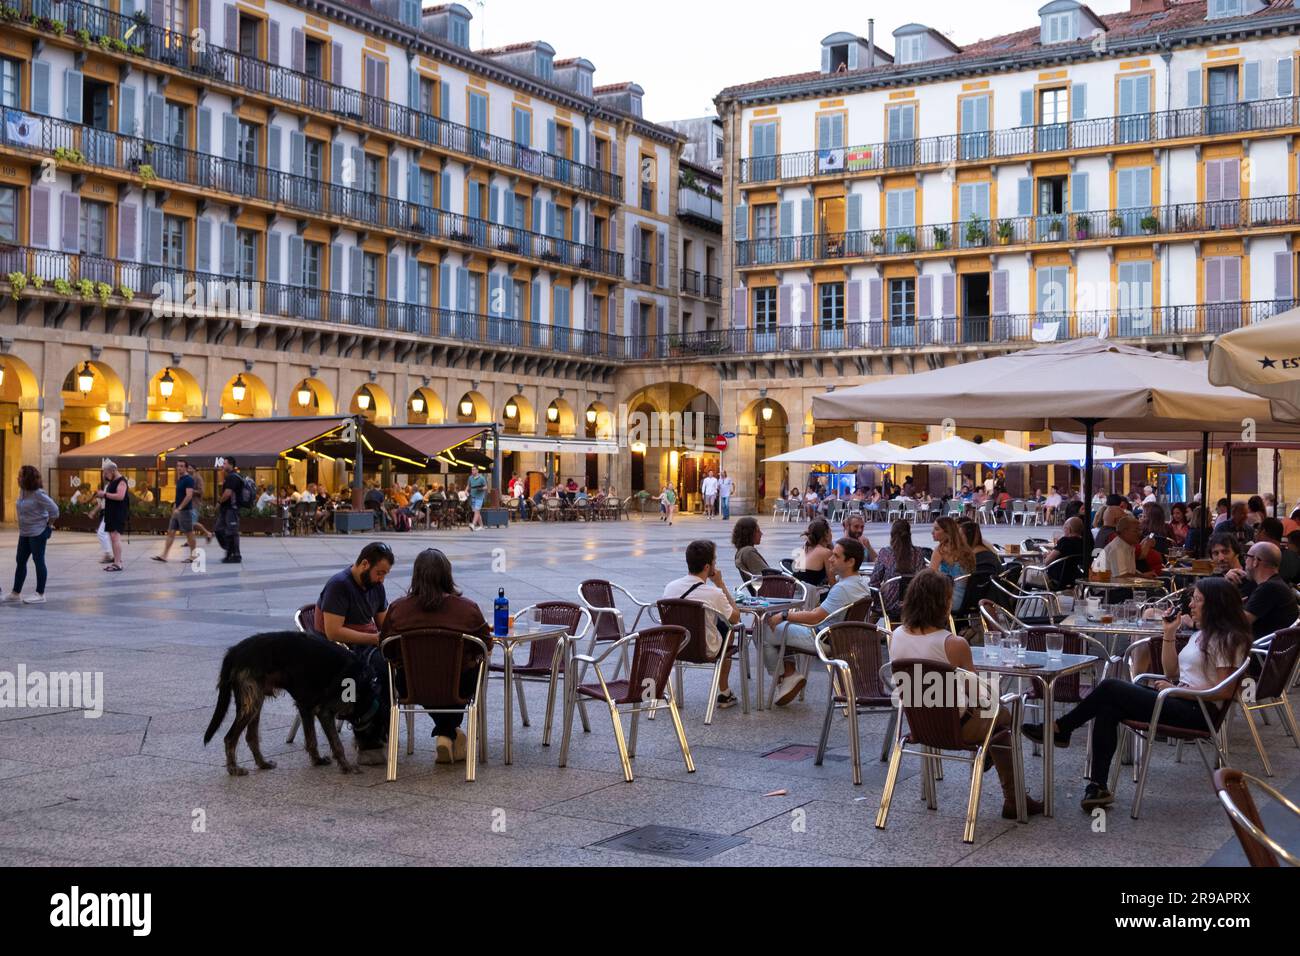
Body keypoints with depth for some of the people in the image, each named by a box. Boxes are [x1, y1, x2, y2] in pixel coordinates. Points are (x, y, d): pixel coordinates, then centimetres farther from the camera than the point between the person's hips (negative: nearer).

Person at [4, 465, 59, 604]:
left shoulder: (38, 494, -18)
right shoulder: (22, 491, 5)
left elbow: (54, 509, -17)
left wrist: (49, 525, -7)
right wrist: (22, 524, 13)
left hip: (38, 532, -8)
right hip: (24, 532, 8)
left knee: (38, 561, -1)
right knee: (20, 561, 11)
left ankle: (40, 594, 6)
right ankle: (16, 593, 19)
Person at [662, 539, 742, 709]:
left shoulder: (670, 587, -12)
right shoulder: (714, 594, -27)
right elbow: (735, 618, -7)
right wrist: (720, 584, -8)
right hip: (705, 651, -5)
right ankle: (724, 694, 33)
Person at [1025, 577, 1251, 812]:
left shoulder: (1228, 639, -6)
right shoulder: (1202, 633, 22)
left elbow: (1225, 692, -15)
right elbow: (1172, 672, 21)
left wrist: (1176, 689, -14)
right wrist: (1169, 634, 12)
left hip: (1197, 711, -9)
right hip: (1180, 699, 9)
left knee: (1110, 687, -16)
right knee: (1108, 708, -15)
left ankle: (1060, 730, 0)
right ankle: (1098, 786, -20)